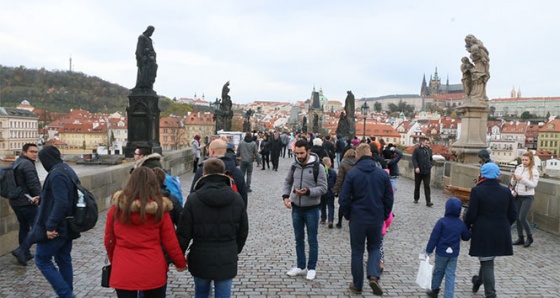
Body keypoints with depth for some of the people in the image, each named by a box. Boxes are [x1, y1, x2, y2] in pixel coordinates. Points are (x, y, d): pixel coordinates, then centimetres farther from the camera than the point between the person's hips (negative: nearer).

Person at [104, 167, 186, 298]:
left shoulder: (117, 207, -5)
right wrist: (181, 263, 13)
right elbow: (170, 242, -3)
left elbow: (109, 240, 5)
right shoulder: (160, 209, -9)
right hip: (153, 272, -1)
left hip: (123, 273, 1)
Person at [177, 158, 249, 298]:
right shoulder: (236, 198, -4)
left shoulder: (193, 199, -11)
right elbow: (243, 230, 6)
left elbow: (183, 233, -7)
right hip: (227, 259, 1)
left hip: (200, 259, 0)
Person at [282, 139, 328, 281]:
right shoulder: (294, 165, 2)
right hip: (296, 208, 5)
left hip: (311, 209, -4)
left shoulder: (317, 167, -13)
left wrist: (308, 191, -28)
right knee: (299, 239, 15)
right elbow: (288, 182, 12)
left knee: (312, 240, 8)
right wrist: (285, 196, -4)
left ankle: (311, 268, 23)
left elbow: (323, 188, -14)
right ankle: (301, 266, 29)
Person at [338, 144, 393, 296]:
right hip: (377, 219, 2)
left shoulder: (352, 174, -11)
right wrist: (384, 216, 14)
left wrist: (348, 215, 6)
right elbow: (389, 198, 2)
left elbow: (344, 198, -9)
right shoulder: (383, 174, -3)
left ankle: (357, 285, 19)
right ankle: (374, 276, -3)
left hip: (357, 219, -2)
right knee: (374, 248, 19)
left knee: (357, 251, 12)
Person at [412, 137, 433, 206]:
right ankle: (416, 199, 28)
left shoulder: (429, 150, 9)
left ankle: (428, 201, -6)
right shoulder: (417, 150, -4)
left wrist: (430, 166, 6)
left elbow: (431, 159, 19)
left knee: (427, 186, -4)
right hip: (419, 171, -2)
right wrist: (416, 167, -19)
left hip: (427, 171, 2)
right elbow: (414, 159, -8)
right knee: (417, 186, 11)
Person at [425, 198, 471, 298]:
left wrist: (428, 250, -6)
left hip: (441, 253, -2)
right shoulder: (461, 223, -1)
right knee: (450, 275, 6)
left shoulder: (442, 221, -13)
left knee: (438, 272, 14)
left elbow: (434, 237, -12)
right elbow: (466, 237, 12)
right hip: (454, 254, 2)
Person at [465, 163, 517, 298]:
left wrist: (466, 227, 4)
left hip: (483, 233, -4)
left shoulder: (477, 191, -13)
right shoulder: (506, 191, -1)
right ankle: (479, 280, 43)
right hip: (501, 234, 4)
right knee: (488, 260, 23)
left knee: (487, 262, 8)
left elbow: (471, 214, -13)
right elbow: (513, 215, 3)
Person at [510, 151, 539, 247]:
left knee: (522, 218, -8)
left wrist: (522, 179, -24)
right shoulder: (518, 168, 5)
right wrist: (514, 178, -12)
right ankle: (520, 238, 18)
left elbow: (533, 184, -16)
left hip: (527, 197, -5)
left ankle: (529, 237, 13)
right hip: (517, 196, 5)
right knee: (517, 218, 6)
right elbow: (513, 183, 9)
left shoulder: (534, 170, -8)